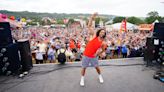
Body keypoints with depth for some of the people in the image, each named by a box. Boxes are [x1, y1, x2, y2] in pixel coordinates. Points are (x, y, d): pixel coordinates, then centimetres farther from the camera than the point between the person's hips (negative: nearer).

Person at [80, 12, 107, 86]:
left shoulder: (103, 43, -6)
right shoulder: (94, 35, -9)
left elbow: (103, 50, 12)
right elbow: (89, 26, -16)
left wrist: (98, 54, 0)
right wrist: (92, 18, -26)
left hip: (93, 56, 1)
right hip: (86, 55, -1)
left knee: (97, 67, 15)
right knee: (84, 67, 10)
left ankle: (100, 76, 44)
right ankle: (82, 79, 31)